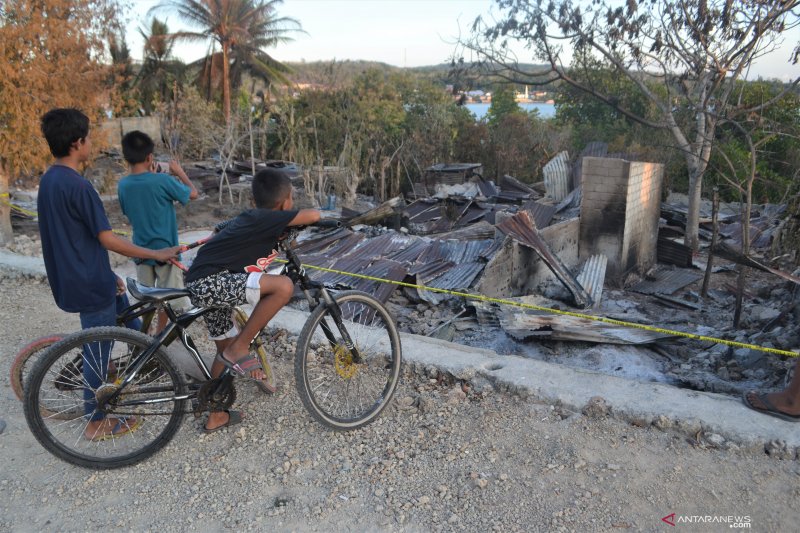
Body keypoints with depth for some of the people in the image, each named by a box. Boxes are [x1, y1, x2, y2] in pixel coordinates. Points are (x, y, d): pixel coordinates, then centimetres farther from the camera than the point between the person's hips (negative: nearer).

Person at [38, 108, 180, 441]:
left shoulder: (49, 180, 7)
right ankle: (96, 422, 18)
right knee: (97, 349, 4)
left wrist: (107, 275, 19)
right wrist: (157, 254, -13)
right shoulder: (78, 186, -23)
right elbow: (107, 240, -22)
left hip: (73, 276, 9)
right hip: (89, 282, -9)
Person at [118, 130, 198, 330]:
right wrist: (180, 172, 10)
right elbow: (193, 193, -6)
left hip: (141, 250, 5)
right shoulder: (162, 181, -18)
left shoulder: (123, 185, -3)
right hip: (165, 249, -5)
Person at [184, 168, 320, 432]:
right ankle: (239, 349, -10)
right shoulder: (266, 219, -12)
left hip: (203, 286, 10)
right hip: (210, 283, -10)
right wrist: (303, 219, 6)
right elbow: (313, 215, -15)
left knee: (227, 351, 22)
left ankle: (216, 416, 37)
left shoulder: (253, 218, 15)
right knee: (284, 286, -23)